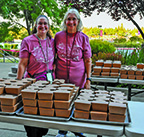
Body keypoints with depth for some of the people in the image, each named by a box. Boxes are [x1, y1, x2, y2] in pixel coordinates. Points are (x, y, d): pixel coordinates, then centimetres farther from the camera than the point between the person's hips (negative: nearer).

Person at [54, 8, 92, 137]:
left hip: (78, 79, -1)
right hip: (60, 78, 2)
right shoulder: (58, 36, 1)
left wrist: (88, 79, -6)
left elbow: (88, 60, -1)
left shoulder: (83, 38, -3)